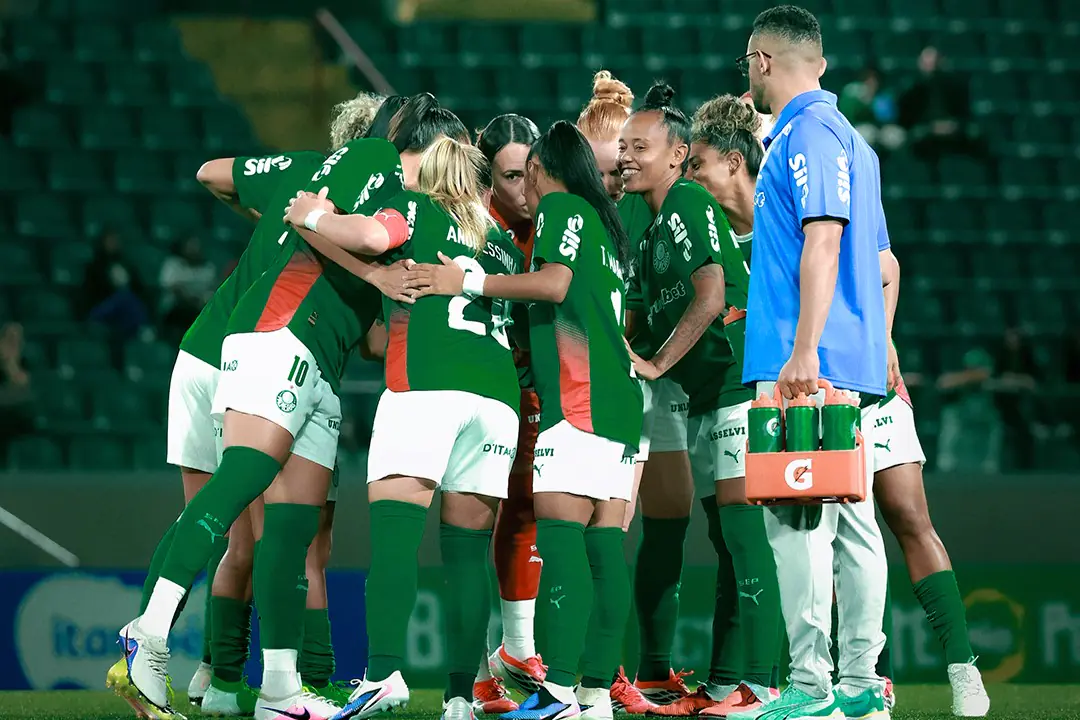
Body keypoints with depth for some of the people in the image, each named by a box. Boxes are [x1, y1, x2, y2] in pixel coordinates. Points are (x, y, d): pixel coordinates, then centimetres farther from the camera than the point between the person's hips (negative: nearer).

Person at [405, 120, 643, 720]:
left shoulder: (559, 206, 1)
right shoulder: (604, 222, 25)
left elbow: (554, 284, -15)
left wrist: (467, 282, -12)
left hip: (577, 397, -9)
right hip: (617, 400, 9)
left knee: (558, 532, -14)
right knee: (603, 544, 3)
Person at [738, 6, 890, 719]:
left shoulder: (809, 132, -9)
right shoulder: (847, 136, 22)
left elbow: (823, 240, -19)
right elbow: (880, 262, 24)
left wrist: (804, 352, -24)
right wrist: (880, 350, 26)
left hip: (810, 368, -10)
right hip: (851, 365, 10)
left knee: (800, 519, -11)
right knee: (850, 518, 8)